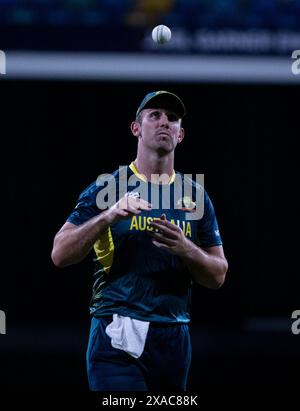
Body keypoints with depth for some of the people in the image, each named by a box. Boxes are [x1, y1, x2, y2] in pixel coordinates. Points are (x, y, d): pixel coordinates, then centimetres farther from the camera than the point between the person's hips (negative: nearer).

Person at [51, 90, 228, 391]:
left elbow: (217, 276, 11)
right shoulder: (107, 187, 4)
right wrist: (108, 216, -18)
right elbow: (60, 254, -3)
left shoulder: (195, 195, 13)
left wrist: (185, 249, -9)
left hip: (174, 340, 4)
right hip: (118, 335, -4)